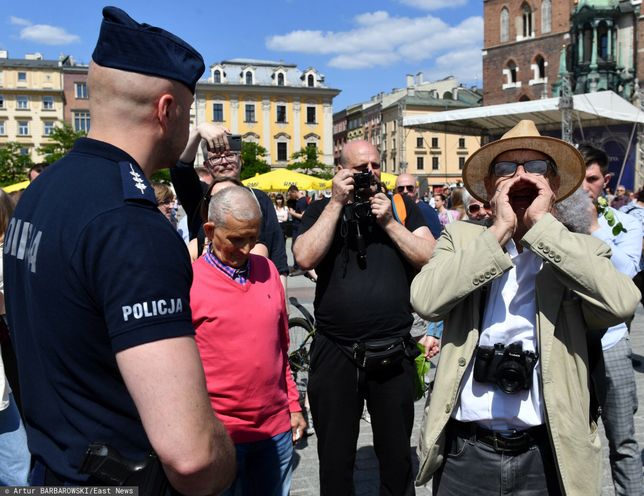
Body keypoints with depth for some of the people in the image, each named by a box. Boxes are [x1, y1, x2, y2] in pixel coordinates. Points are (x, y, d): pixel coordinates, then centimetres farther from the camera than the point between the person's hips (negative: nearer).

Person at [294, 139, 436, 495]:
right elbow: (305, 258, -15)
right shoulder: (321, 210, 3)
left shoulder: (401, 207, 5)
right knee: (335, 461, 16)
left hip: (393, 353, 1)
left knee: (397, 459, 17)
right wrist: (337, 203, -13)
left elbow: (432, 258, -4)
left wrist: (389, 223, -12)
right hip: (334, 354, 0)